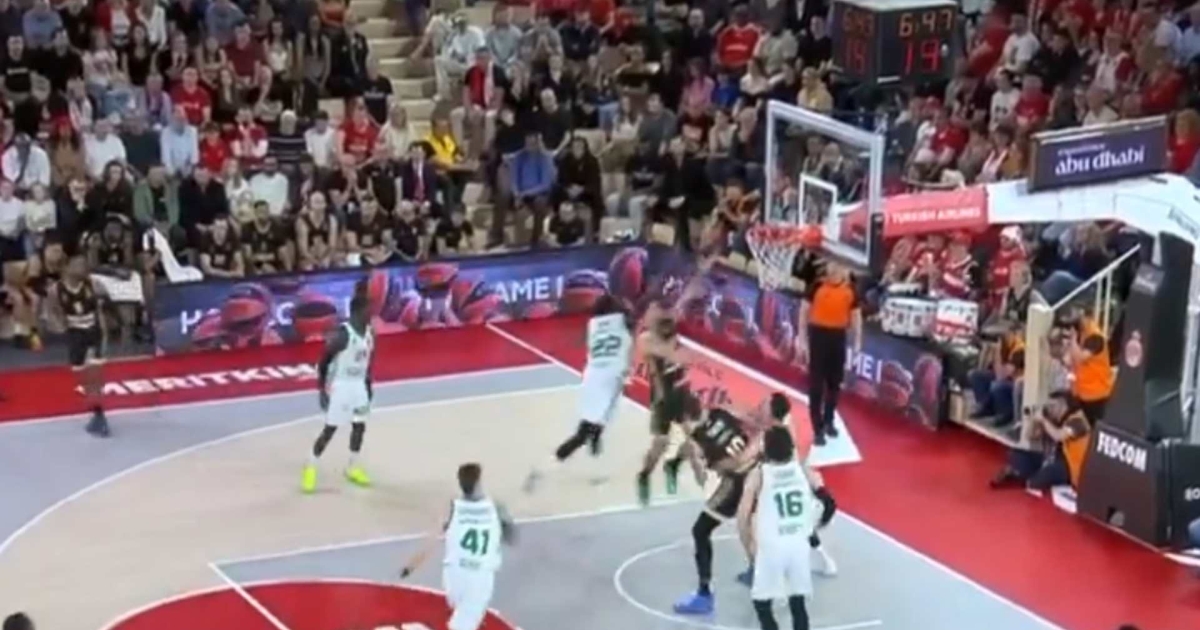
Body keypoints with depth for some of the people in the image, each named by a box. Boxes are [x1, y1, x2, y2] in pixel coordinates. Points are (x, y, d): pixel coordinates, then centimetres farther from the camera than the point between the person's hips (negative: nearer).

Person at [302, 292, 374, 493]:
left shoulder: (369, 333, 1)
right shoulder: (342, 334, -22)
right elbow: (324, 362, -17)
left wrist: (368, 384, 16)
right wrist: (322, 390, -17)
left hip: (359, 385, 7)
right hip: (340, 386, -7)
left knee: (359, 426, 12)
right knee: (330, 429, -2)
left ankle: (353, 468, 28)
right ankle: (311, 468, 12)